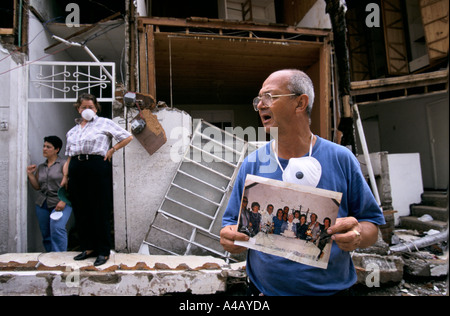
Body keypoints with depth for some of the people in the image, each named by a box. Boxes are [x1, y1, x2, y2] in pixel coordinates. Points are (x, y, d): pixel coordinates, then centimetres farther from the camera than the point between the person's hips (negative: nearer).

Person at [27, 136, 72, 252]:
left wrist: (63, 201, -17)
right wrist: (30, 175, 3)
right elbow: (37, 187, 16)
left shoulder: (64, 164, -1)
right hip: (42, 203, 6)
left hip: (61, 202, -6)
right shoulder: (40, 167, 17)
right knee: (46, 234, 7)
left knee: (57, 228, -24)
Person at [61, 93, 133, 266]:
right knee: (80, 210, 7)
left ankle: (103, 251, 7)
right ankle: (88, 247, 21)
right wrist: (65, 176, 9)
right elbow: (69, 156, 17)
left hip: (98, 167, -5)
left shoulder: (104, 123, 7)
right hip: (76, 169, 5)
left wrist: (112, 150, 0)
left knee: (100, 211, -3)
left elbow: (128, 137, 4)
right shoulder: (72, 130, 20)